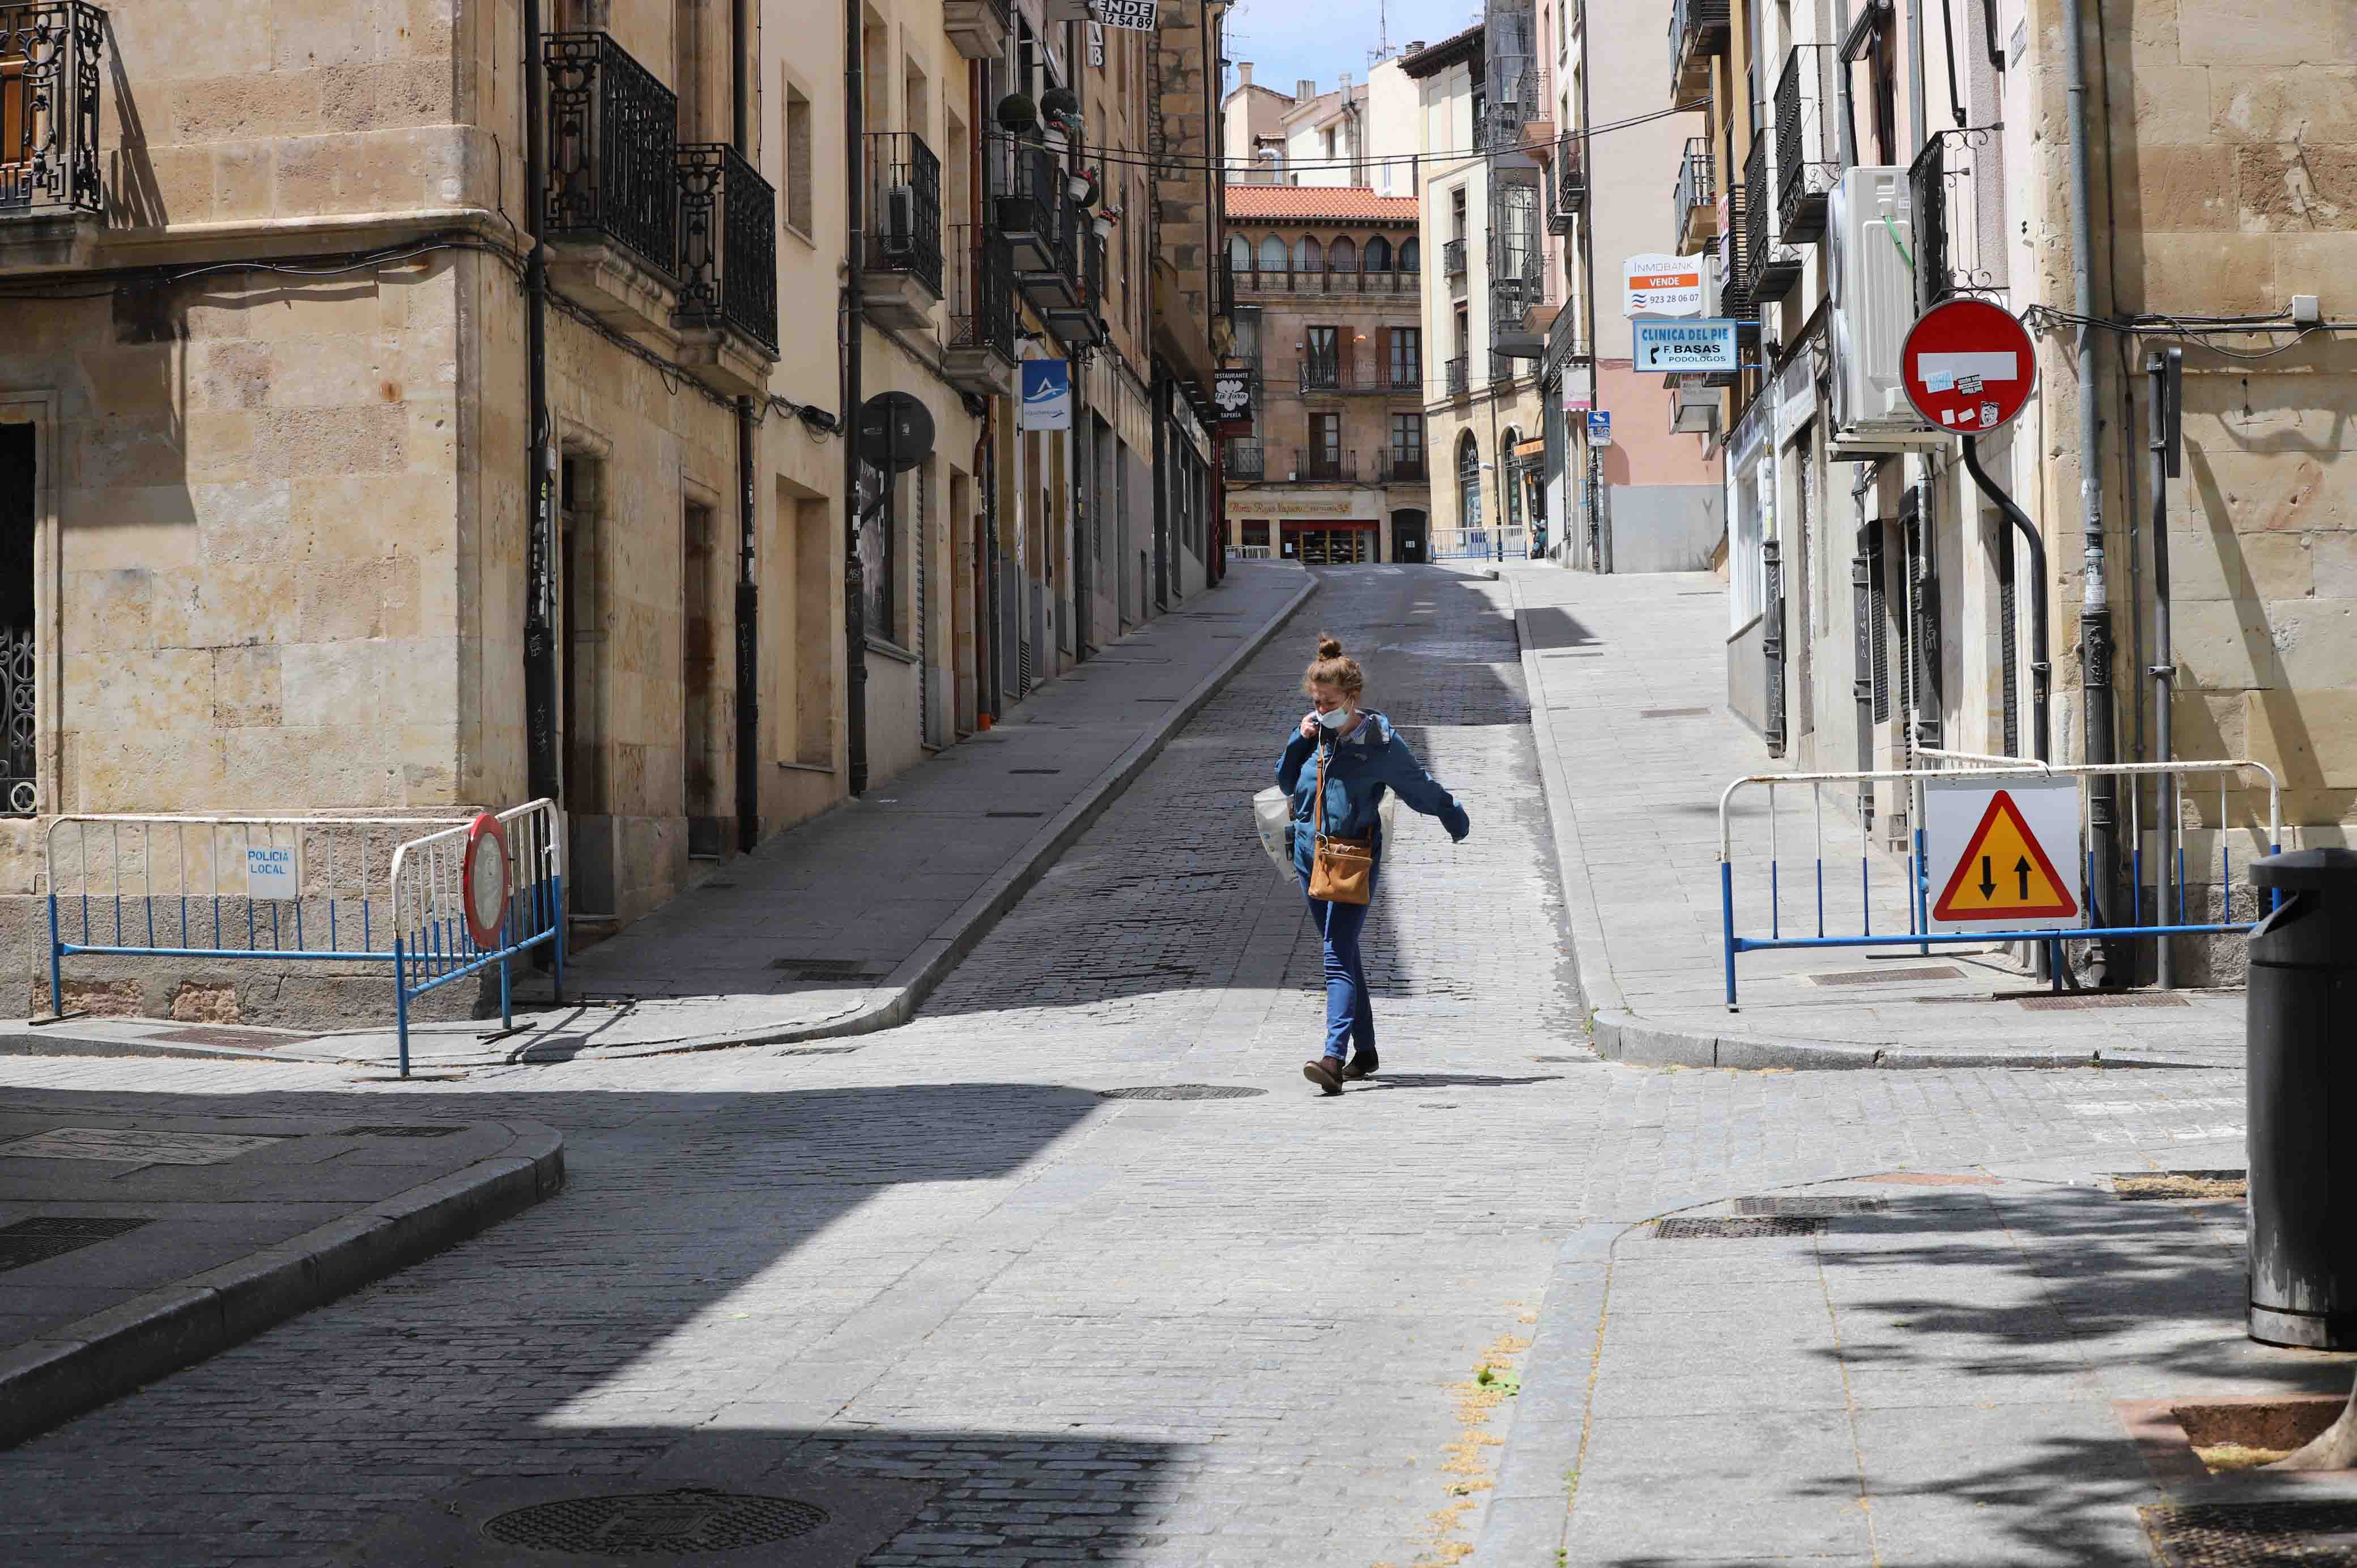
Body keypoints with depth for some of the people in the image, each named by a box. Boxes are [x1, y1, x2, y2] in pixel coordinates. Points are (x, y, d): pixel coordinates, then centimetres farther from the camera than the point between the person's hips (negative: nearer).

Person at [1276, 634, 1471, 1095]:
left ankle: (1333, 1058, -27)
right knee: (1344, 955, 14)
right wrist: (1300, 742, -3)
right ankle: (1365, 1052, 25)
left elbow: (1421, 787, 4)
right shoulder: (1315, 732, 4)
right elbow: (1286, 782, 14)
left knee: (1338, 957, -17)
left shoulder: (1381, 741, -9)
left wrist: (1457, 821, 16)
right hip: (1311, 853, 6)